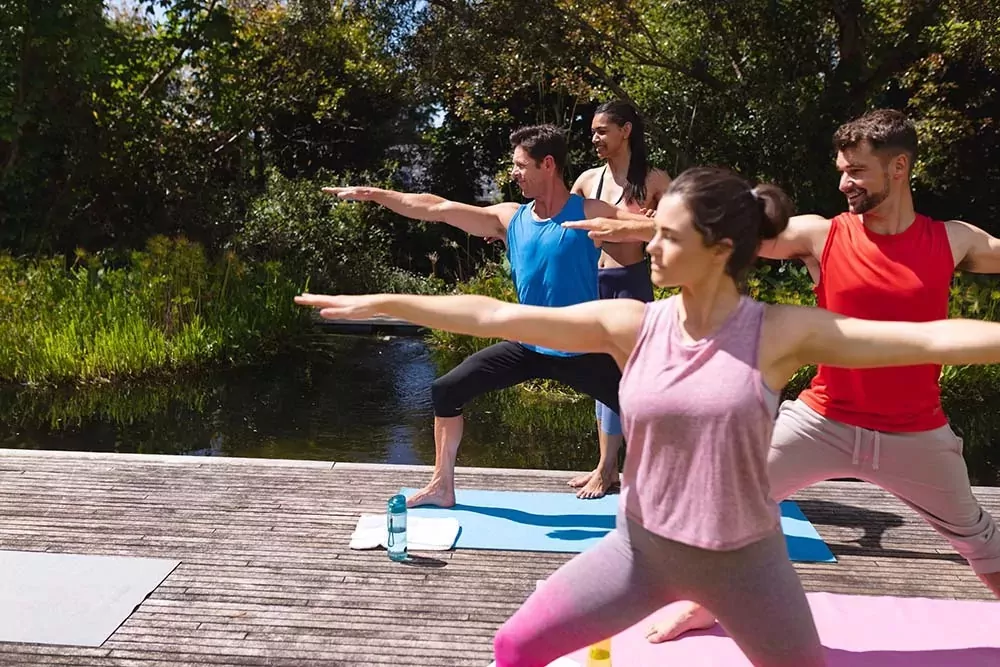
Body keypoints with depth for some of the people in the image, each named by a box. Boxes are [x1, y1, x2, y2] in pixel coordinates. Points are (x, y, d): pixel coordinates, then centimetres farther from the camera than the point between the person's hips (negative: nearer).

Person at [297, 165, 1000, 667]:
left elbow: (927, 337, -20)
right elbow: (495, 316, -12)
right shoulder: (631, 324, -12)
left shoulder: (782, 332, -15)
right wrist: (382, 302, -12)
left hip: (745, 557, -1)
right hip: (643, 546, 2)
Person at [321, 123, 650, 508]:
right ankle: (443, 486, 21)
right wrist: (371, 194, 3)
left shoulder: (590, 214, -11)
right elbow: (436, 208, 3)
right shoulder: (509, 218, 2)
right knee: (446, 391, 5)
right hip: (528, 348, 4)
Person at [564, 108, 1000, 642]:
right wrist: (635, 229, -24)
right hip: (822, 420, 0)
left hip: (914, 434, 1)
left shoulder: (954, 241, -6)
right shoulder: (821, 234, -9)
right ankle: (703, 603, 25)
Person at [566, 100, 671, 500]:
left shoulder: (653, 180, -3)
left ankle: (606, 469, 5)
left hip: (631, 283, -5)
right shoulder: (588, 179, 8)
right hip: (593, 281, 5)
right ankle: (607, 468, 18)